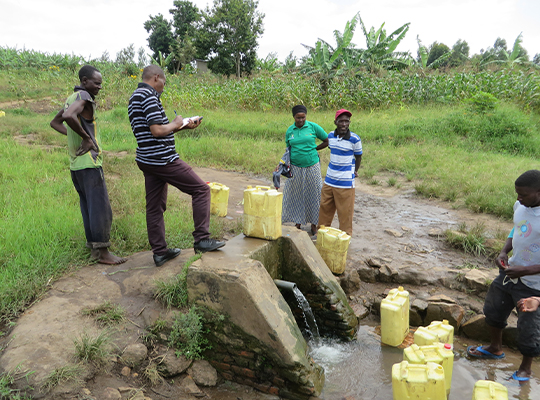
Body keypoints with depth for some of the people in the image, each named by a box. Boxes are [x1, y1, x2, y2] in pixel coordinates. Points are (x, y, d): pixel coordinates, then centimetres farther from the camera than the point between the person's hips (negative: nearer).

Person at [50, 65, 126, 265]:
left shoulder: (72, 99, 16)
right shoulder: (83, 97, -12)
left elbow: (55, 122, 28)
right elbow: (68, 116, -32)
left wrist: (73, 135, 14)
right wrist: (85, 136, -18)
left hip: (76, 164, 10)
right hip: (89, 162, -10)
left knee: (88, 207, 14)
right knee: (101, 208, -6)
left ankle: (93, 246, 22)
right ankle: (102, 252, -1)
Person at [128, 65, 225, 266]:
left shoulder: (134, 98, 19)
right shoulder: (149, 95, -13)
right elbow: (157, 130, -22)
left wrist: (184, 126, 18)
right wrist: (175, 123, -3)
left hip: (146, 160, 10)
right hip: (162, 159, -10)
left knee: (155, 207, 11)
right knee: (201, 189, -2)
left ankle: (159, 252, 17)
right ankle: (202, 239, 0)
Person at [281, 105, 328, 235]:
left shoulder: (313, 127, -4)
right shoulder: (289, 131, 3)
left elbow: (327, 141, 4)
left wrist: (313, 149, 0)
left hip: (312, 166, -2)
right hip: (295, 167, 2)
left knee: (313, 195, 5)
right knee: (296, 195, 6)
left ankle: (314, 224, 17)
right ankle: (298, 223, 19)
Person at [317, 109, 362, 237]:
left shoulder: (354, 139, -13)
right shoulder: (331, 136, 1)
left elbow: (358, 156, 2)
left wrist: (355, 171, 12)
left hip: (345, 182, -5)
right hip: (329, 180, 5)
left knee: (345, 211, 4)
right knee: (325, 207, 15)